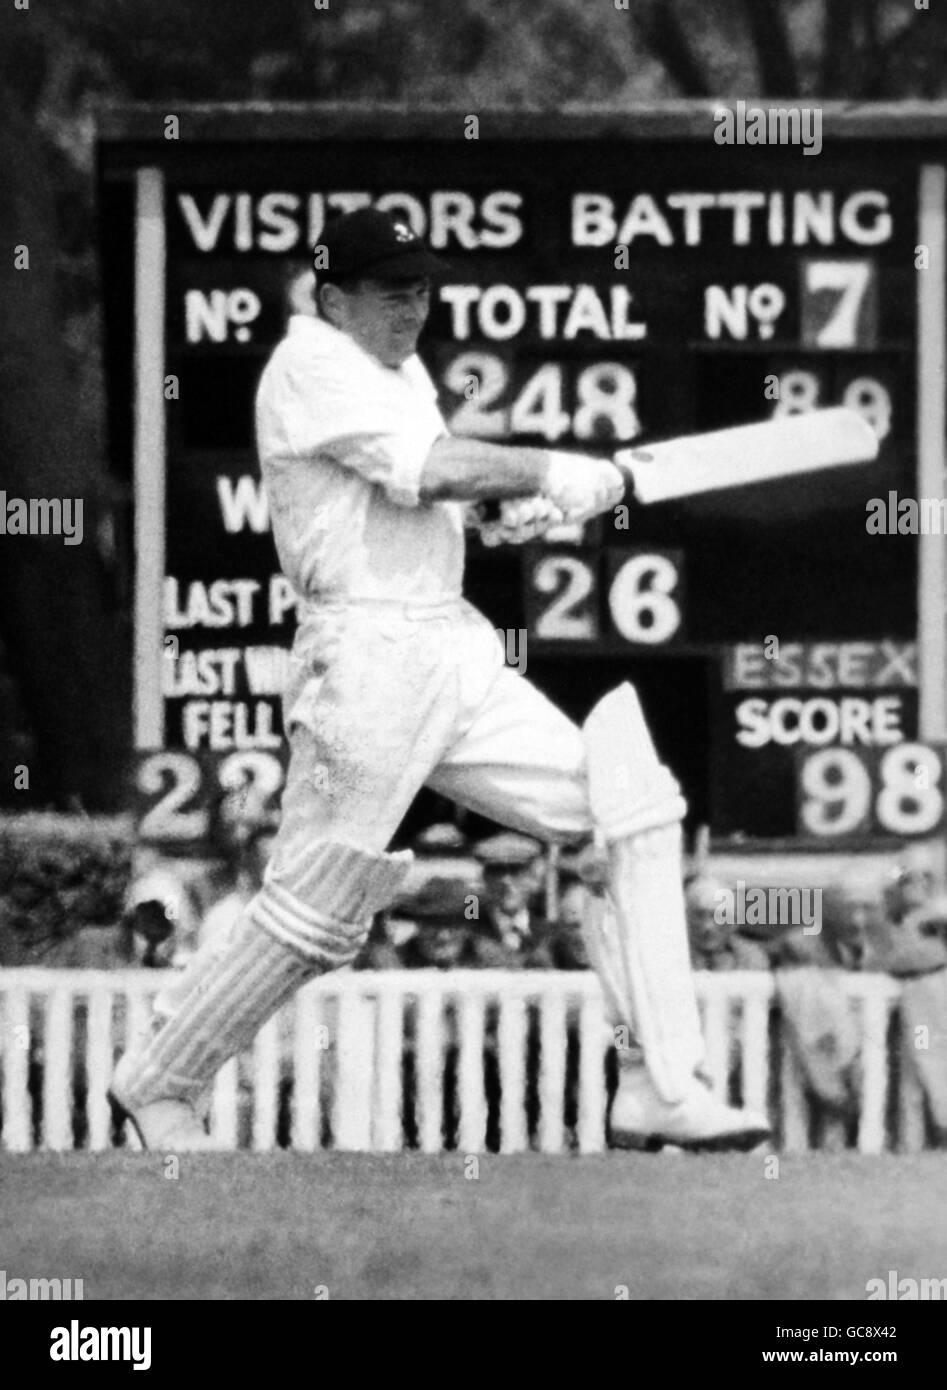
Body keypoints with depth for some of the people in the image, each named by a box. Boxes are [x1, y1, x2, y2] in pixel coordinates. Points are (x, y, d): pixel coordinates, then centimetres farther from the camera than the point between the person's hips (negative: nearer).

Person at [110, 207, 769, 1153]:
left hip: (459, 654, 9)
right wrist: (558, 474, -9)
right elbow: (427, 468, -19)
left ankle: (663, 1092, -6)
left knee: (638, 802, -4)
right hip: (367, 653, -9)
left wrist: (511, 507, 2)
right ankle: (155, 1084, 14)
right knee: (316, 918, -7)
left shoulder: (403, 373, 21)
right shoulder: (310, 366, -8)